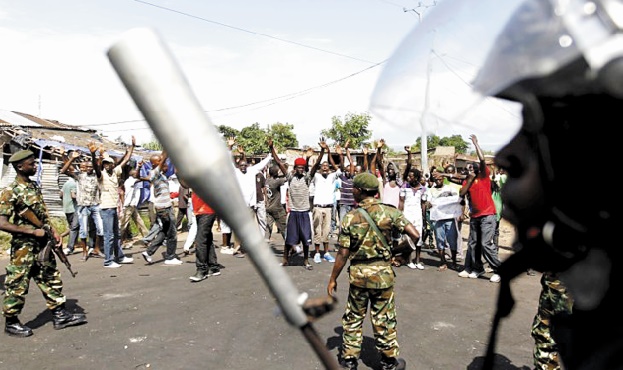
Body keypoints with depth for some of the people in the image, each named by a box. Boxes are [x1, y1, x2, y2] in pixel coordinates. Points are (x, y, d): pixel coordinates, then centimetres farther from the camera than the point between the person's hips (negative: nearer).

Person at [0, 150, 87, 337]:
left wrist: (54, 232, 5)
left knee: (52, 280, 11)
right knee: (17, 285, 5)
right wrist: (33, 231, -20)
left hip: (43, 245, 8)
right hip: (23, 247, -7)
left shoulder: (34, 186, 8)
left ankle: (60, 315, 20)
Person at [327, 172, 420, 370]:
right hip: (382, 273, 0)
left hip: (357, 273, 0)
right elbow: (415, 235, -13)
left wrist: (332, 279, 2)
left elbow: (343, 254, -7)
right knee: (384, 319, 12)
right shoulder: (389, 212, -7)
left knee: (353, 317, 16)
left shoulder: (350, 217, -8)